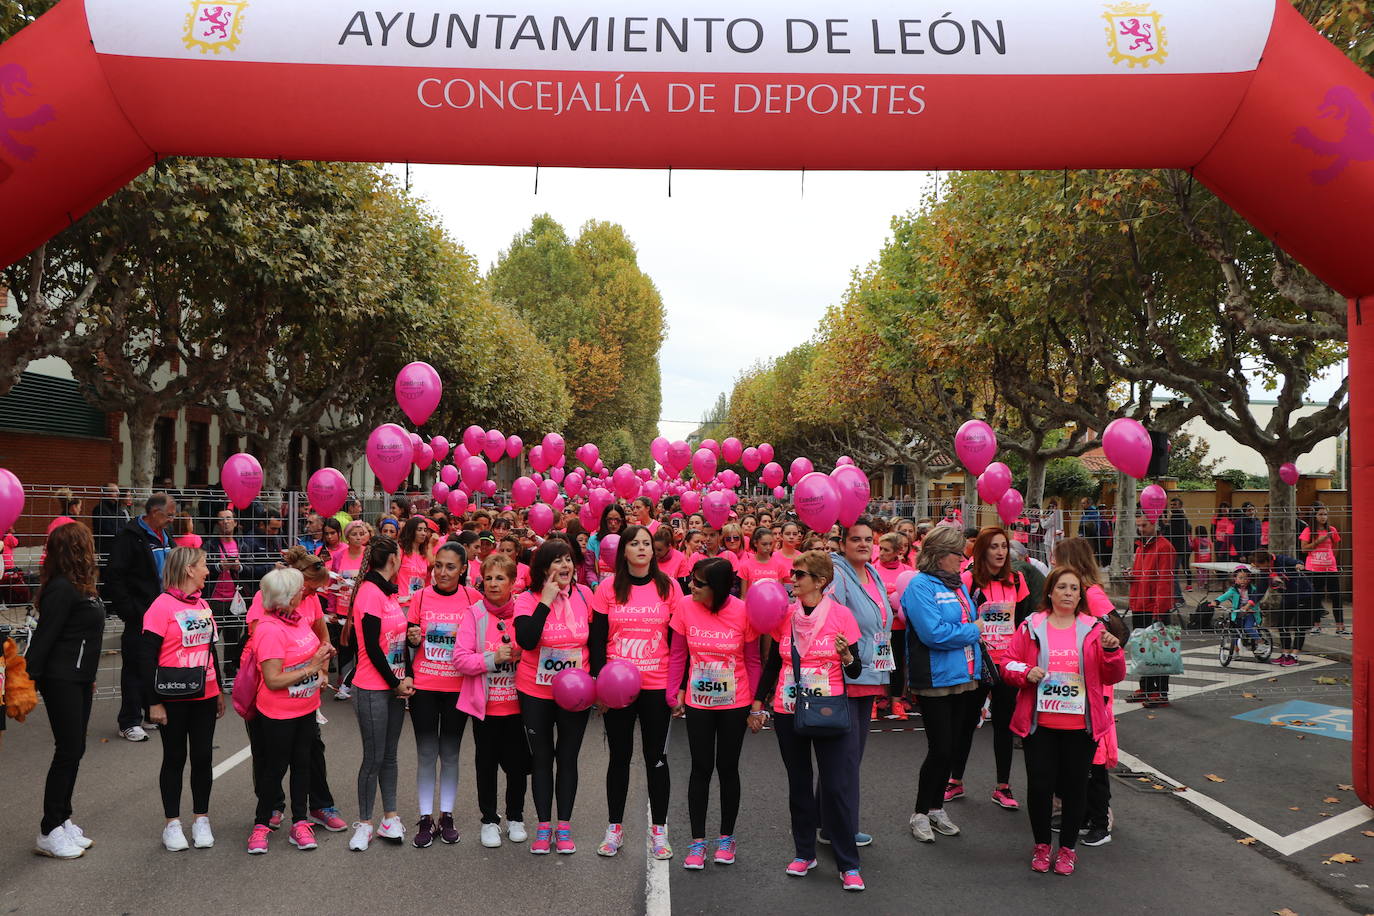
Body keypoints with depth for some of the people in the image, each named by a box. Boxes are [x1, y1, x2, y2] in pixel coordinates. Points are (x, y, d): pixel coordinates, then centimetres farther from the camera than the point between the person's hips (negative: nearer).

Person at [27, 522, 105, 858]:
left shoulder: (78, 586, 10)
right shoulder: (61, 589, -18)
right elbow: (43, 637, -20)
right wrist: (29, 680, -21)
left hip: (79, 679, 9)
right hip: (61, 681, -9)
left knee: (74, 751, 14)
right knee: (67, 752, -3)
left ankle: (62, 820, 25)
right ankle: (49, 833, 7)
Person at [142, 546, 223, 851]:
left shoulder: (202, 605, 9)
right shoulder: (162, 605, -12)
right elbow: (147, 657, -12)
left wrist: (219, 691, 19)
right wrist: (153, 702, -14)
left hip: (204, 696, 6)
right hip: (173, 699, -5)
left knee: (203, 757, 9)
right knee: (175, 758, 7)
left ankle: (201, 820, 21)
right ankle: (172, 824, 19)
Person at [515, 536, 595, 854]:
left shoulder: (584, 594, -4)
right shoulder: (527, 600, -11)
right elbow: (526, 640, -28)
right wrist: (546, 601, -25)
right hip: (536, 692, -1)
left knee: (568, 757, 10)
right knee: (541, 757, 9)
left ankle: (564, 827, 21)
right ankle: (543, 826, 22)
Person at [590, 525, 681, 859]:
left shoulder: (668, 587, 0)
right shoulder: (609, 587, 0)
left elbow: (677, 639, 3)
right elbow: (597, 638, 2)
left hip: (657, 686, 0)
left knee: (656, 757, 7)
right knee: (619, 756, 10)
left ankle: (659, 830, 20)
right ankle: (615, 828, 24)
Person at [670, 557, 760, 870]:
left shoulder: (743, 612, -16)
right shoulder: (685, 608, -11)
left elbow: (752, 660, -5)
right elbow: (678, 655, -2)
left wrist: (754, 703, -4)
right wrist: (673, 693, -9)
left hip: (734, 705, -1)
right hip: (697, 704, 1)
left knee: (727, 768, 11)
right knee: (701, 768, 7)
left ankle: (726, 837, 28)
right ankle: (697, 841, 19)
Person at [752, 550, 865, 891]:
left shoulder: (841, 615, -8)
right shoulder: (785, 615, 1)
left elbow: (855, 671, -4)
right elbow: (772, 663, 11)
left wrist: (846, 655, -25)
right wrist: (758, 703, 7)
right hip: (788, 711, 3)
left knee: (837, 787, -3)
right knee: (798, 783, 13)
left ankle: (848, 865, 9)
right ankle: (804, 853, 27)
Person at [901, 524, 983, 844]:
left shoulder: (958, 585, 11)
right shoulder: (921, 586, -14)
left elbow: (973, 620, 18)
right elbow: (934, 633, -24)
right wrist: (974, 631, -11)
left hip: (965, 678, 8)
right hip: (936, 681, -7)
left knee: (952, 747, 14)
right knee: (940, 749, -1)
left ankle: (936, 807, 30)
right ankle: (921, 813, 16)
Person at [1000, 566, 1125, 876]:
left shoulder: (1093, 629, 4)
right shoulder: (1031, 626, 2)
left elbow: (1113, 677, 3)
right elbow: (1008, 663, 5)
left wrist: (1111, 651, -15)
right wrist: (1026, 673, -14)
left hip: (1081, 725, 1)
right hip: (1039, 723, 0)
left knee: (1075, 784, 8)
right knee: (1039, 784, 1)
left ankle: (1067, 848, 25)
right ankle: (1042, 845, 22)